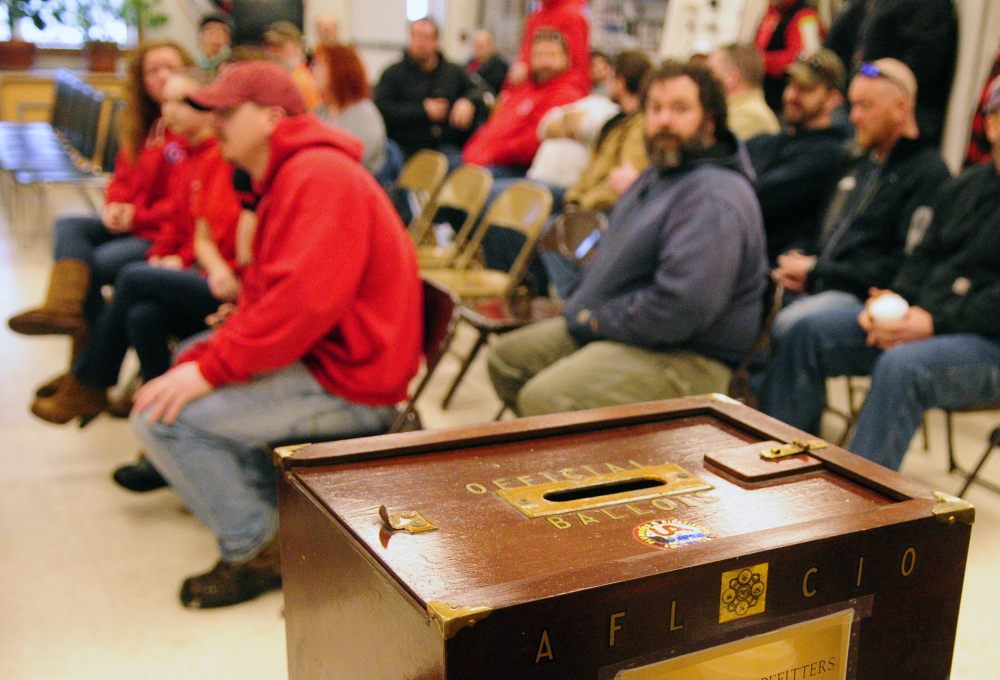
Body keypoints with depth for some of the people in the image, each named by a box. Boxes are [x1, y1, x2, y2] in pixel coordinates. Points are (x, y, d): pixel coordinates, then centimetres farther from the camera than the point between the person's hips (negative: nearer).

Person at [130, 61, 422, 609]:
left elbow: (303, 299, -29)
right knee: (187, 358, 24)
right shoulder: (287, 176, 18)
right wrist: (201, 356, 0)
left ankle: (256, 550, 1)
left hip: (347, 383, -11)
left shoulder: (318, 174, -17)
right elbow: (264, 294, 15)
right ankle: (275, 507, 21)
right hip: (315, 355, 11)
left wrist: (211, 369, -23)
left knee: (162, 415, -16)